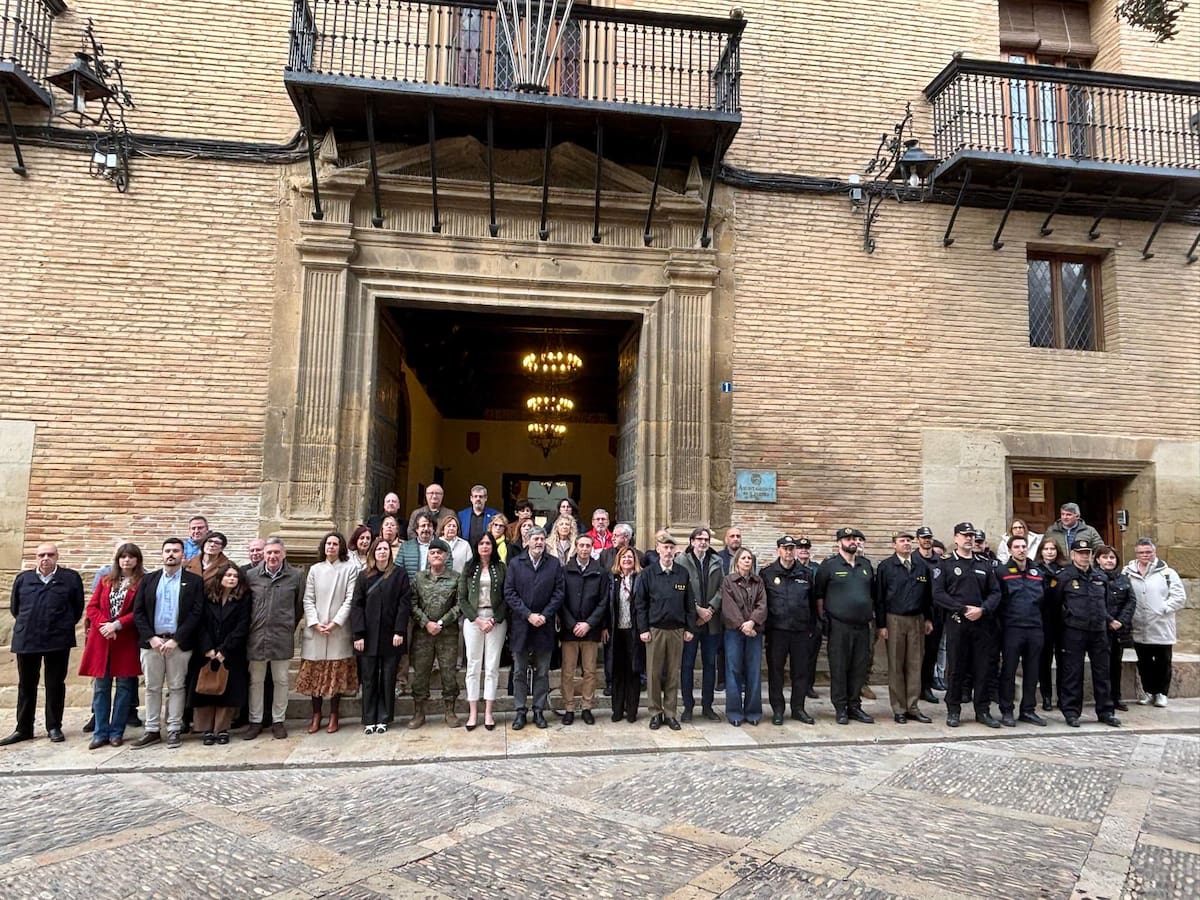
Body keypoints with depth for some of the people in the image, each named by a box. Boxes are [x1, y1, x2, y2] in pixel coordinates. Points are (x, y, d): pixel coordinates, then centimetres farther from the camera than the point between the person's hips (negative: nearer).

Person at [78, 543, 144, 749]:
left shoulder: (143, 583, -2)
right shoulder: (105, 580, 12)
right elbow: (92, 607, 8)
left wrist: (117, 625, -15)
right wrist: (104, 625, -9)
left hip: (126, 641, -3)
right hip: (101, 640, 4)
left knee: (124, 686, 3)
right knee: (101, 687, 6)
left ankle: (116, 732, 13)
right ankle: (100, 732, 14)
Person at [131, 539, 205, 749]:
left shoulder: (194, 581, 0)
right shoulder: (148, 580, 8)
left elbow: (196, 613, -7)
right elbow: (138, 612, 4)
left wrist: (175, 640, -13)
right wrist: (151, 638, -9)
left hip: (179, 643, -2)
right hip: (151, 641, 3)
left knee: (177, 687, 4)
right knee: (152, 688, 9)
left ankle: (174, 730, 12)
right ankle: (152, 730, 18)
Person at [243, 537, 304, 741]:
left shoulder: (296, 575, -2)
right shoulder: (251, 575, 1)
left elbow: (299, 605, 5)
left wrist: (290, 627, 8)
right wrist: (251, 628, 10)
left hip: (282, 638, -1)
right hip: (256, 637, 1)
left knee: (281, 680, 7)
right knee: (255, 680, 10)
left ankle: (278, 721, 19)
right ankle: (255, 721, 22)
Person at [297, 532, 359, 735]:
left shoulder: (350, 569, 2)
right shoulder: (315, 569, 10)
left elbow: (350, 599, -4)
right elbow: (308, 599, 6)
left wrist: (335, 622, -12)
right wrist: (315, 623, -7)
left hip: (339, 630, -2)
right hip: (315, 630, 2)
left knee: (337, 673, 1)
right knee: (315, 673, 3)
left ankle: (333, 716, 10)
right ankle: (316, 715, 13)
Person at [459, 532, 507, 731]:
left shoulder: (500, 568, 5)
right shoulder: (469, 568, 6)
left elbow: (506, 598, 2)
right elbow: (462, 598, 3)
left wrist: (495, 620, -9)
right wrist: (477, 619, -7)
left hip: (496, 620, 0)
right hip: (472, 619, 0)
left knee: (492, 666, 2)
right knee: (473, 666, 3)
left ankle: (488, 712, 9)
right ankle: (473, 712, 10)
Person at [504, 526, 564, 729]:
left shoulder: (554, 564, 3)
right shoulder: (515, 564, 2)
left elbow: (559, 593, 0)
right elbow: (509, 593, -4)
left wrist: (544, 615, -11)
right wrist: (528, 615, -12)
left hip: (544, 626, 1)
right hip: (521, 625, 0)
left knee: (542, 672, 8)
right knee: (519, 672, 6)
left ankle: (539, 711, 18)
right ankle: (520, 711, 16)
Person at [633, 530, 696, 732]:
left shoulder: (683, 573, 5)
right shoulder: (647, 573, -1)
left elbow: (690, 603, 8)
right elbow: (640, 603, -2)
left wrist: (690, 628, 3)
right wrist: (643, 629, -7)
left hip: (677, 630, 2)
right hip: (655, 630, -2)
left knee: (673, 674, 7)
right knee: (654, 673, 3)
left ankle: (671, 713, 16)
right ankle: (655, 713, 14)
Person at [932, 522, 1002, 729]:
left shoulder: (985, 565, 14)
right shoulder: (945, 565, 2)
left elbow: (995, 593, 9)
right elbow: (938, 594, -7)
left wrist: (982, 609, -9)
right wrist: (964, 609, -14)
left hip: (982, 622, 3)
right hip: (956, 622, -3)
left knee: (984, 668, 6)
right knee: (955, 669, 2)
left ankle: (983, 711, 17)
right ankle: (953, 711, 11)